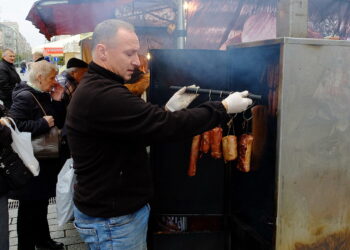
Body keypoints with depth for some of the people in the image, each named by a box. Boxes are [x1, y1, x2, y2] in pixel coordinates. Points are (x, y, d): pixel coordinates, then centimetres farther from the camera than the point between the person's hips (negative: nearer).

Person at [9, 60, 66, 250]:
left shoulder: (44, 96, 8)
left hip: (44, 161, 9)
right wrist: (43, 123, -24)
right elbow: (15, 126, -29)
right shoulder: (25, 97, -17)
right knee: (29, 208, 4)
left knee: (41, 204, 22)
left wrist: (57, 101, -4)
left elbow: (60, 122, 7)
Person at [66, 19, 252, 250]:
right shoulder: (102, 96, -26)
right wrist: (224, 108, -19)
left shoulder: (97, 90, 9)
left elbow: (141, 131, 10)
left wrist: (169, 109, -3)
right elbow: (167, 126, -29)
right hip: (112, 220, -10)